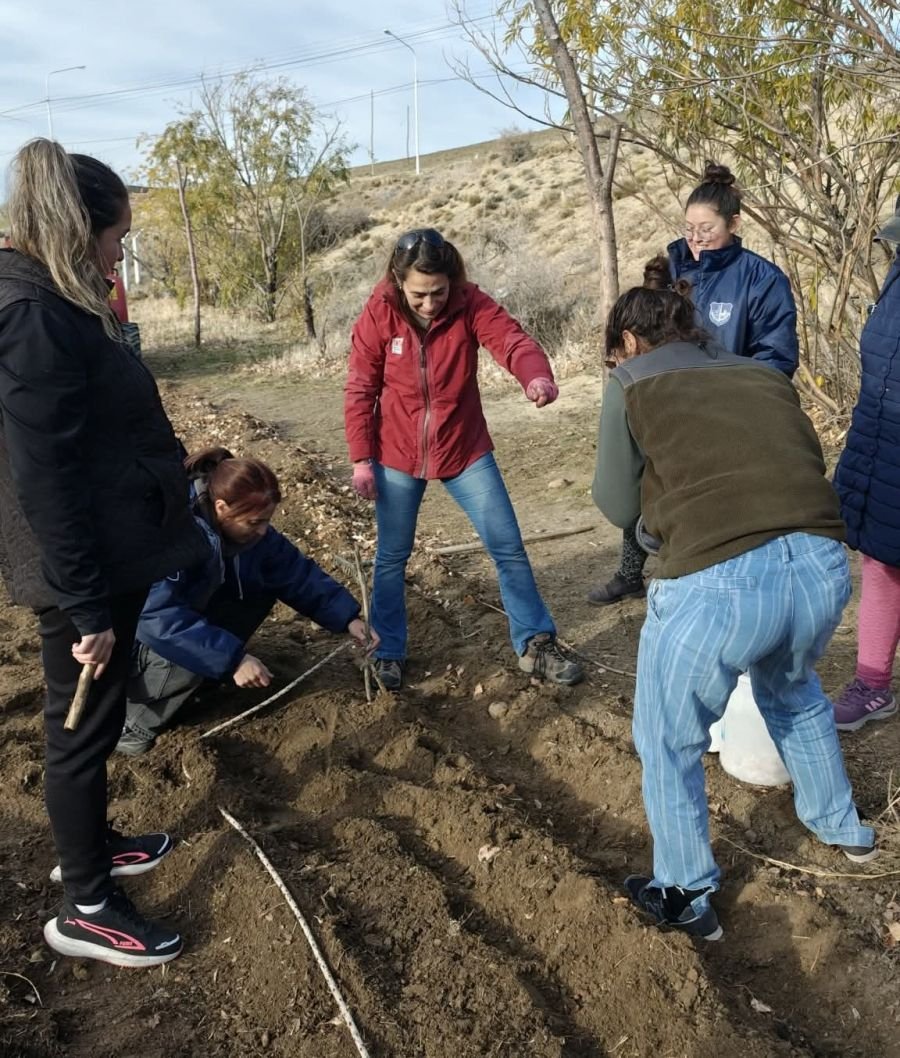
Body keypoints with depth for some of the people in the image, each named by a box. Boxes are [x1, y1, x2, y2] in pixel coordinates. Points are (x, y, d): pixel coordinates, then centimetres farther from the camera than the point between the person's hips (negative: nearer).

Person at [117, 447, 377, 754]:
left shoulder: (250, 529, -15)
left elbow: (297, 573, -9)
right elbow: (160, 616, -43)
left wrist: (348, 618, -19)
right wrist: (232, 658, -44)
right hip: (136, 620, -7)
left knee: (262, 589, -8)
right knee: (195, 646, -34)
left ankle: (199, 682, 2)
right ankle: (128, 720, -11)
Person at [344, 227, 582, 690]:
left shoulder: (471, 304, -12)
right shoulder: (378, 314, -11)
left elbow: (511, 339, -30)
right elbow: (359, 390, -6)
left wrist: (536, 375, -52)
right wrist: (361, 458, -8)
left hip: (465, 451, 1)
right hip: (397, 457, 0)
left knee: (508, 546, 2)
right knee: (391, 557, 9)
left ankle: (535, 644, 17)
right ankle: (389, 653, 27)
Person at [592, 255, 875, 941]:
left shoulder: (633, 387, 8)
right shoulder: (764, 376, 20)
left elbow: (619, 506, 11)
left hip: (718, 585, -6)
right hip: (824, 569, 6)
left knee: (669, 744, 21)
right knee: (793, 692, 38)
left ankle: (686, 898, 36)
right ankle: (841, 827, 59)